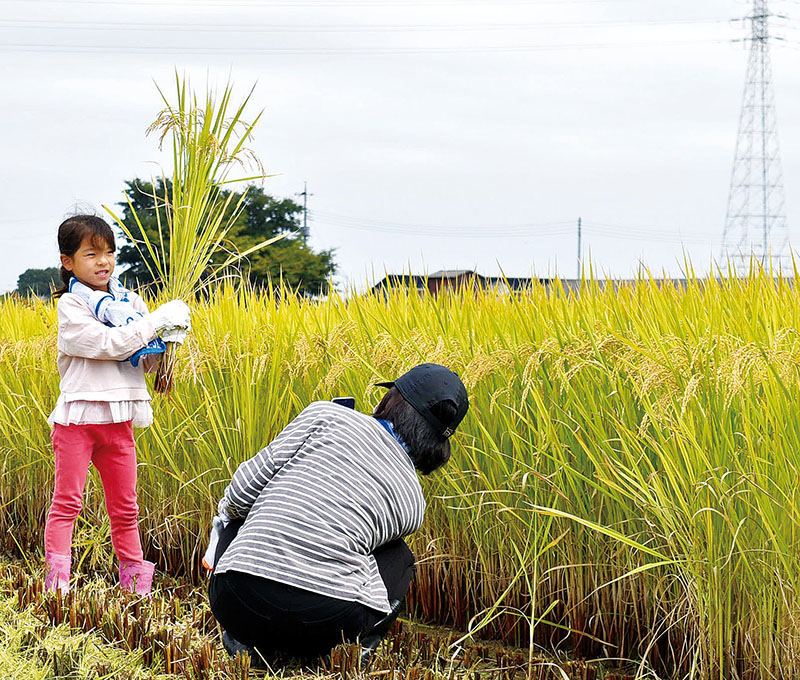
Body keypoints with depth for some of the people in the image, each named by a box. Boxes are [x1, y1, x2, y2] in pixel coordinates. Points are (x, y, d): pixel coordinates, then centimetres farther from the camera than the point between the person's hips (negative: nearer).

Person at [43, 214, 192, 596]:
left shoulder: (128, 301, 11)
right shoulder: (72, 304, -6)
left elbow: (147, 362, 14)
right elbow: (108, 344, -20)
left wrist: (170, 340, -7)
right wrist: (157, 320, -19)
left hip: (119, 419, 5)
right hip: (78, 417, -5)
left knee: (125, 508, 12)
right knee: (66, 503, -3)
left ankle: (136, 587, 19)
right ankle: (56, 585, -1)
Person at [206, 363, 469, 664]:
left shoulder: (326, 415, 8)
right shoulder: (413, 503, 17)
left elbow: (252, 481, 5)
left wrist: (228, 510, 28)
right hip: (326, 624, 0)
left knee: (235, 520, 37)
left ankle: (248, 640, 18)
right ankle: (351, 646, 9)